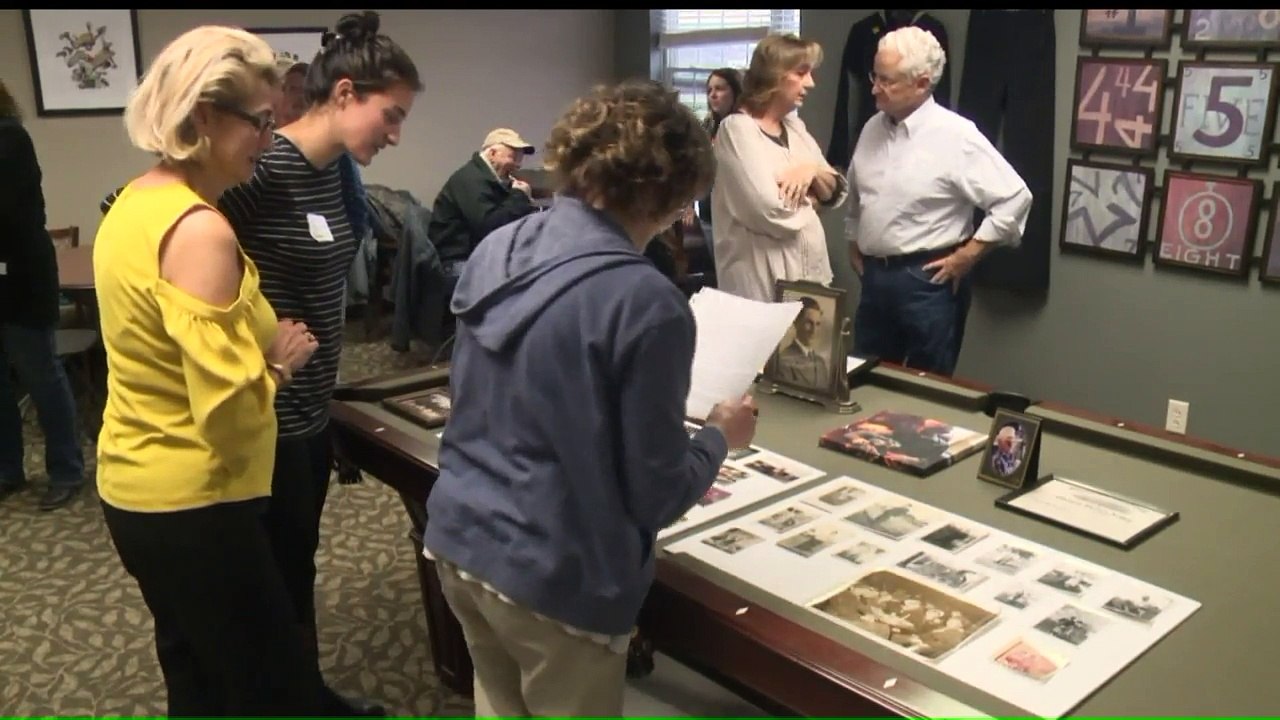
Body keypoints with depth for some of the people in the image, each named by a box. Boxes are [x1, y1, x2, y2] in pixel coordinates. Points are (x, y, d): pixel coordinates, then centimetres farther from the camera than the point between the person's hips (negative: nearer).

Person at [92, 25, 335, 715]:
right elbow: (228, 404, -28)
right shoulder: (198, 229, -24)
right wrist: (278, 361, -10)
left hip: (134, 487, 10)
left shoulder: (133, 203, 6)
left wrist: (259, 341, 8)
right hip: (193, 503, -10)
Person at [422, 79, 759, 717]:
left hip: (457, 537, 7)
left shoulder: (495, 250, 0)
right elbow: (656, 494, -15)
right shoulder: (645, 302, -22)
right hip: (551, 576, -6)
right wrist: (719, 437, 4)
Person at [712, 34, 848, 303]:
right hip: (762, 276, -7)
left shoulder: (796, 127, 12)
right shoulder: (737, 129, -12)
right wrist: (809, 201, -3)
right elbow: (771, 211, -23)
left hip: (809, 268, 7)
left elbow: (836, 193, 13)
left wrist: (812, 170, -8)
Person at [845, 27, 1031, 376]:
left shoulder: (956, 135, -15)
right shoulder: (873, 128, 6)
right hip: (873, 276, 7)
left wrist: (967, 255, -14)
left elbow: (1015, 198, -16)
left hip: (927, 280, -6)